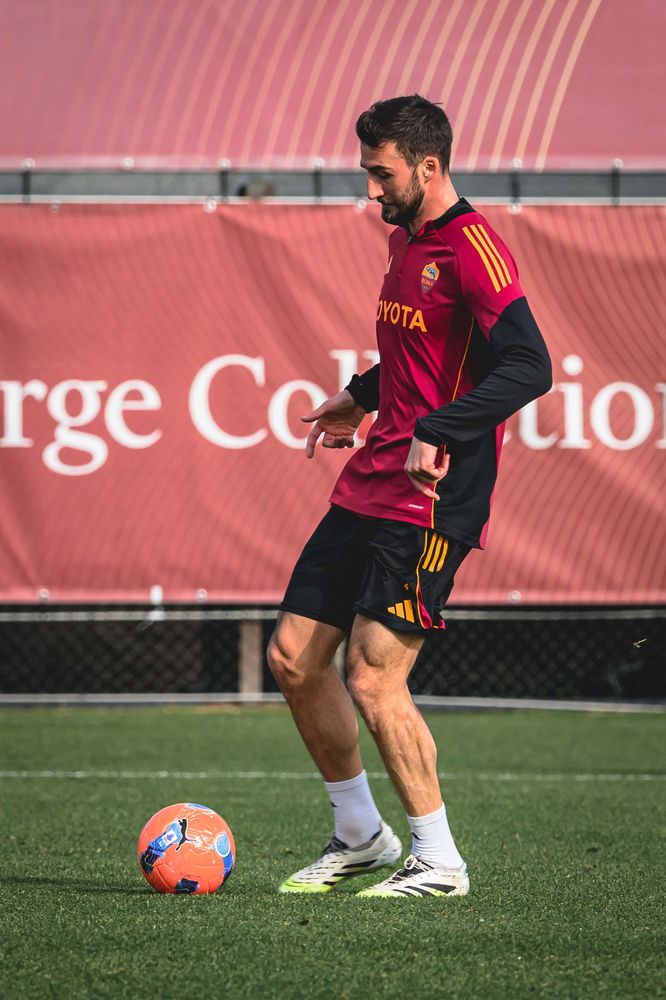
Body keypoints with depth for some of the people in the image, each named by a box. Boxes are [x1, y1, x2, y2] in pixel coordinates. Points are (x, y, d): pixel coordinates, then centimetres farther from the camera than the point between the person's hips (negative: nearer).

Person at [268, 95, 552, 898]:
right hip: (368, 489, 10)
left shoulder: (471, 248, -14)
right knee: (293, 655, 8)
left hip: (431, 501, -9)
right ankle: (359, 836, 23)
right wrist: (361, 397, 29)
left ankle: (438, 861, 3)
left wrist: (436, 432, -29)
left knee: (372, 680, -12)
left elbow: (528, 366, -25)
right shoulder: (404, 242, 15)